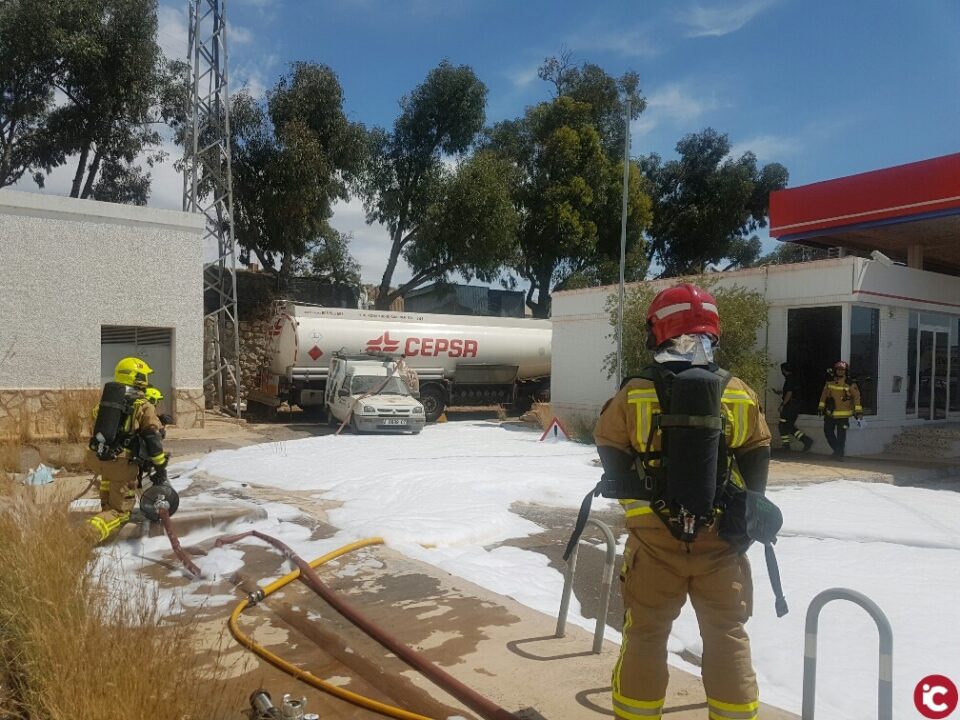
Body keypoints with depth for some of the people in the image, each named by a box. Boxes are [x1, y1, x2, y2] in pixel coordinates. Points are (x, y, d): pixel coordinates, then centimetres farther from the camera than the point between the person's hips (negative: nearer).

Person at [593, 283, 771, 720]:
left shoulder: (633, 395, -11)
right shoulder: (740, 395, -3)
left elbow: (611, 456, -1)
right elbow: (756, 460, 5)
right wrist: (747, 514, 15)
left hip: (653, 539, -1)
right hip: (720, 539, 1)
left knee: (646, 634, 13)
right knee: (728, 634, 17)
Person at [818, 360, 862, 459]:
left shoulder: (850, 384, -6)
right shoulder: (829, 382, 5)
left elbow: (856, 396, -3)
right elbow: (824, 394, 13)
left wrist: (858, 410, -6)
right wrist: (821, 406, 13)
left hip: (843, 415, -4)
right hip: (830, 414, 4)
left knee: (841, 435, -3)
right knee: (828, 431, 9)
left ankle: (839, 453, 10)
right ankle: (836, 448, 26)